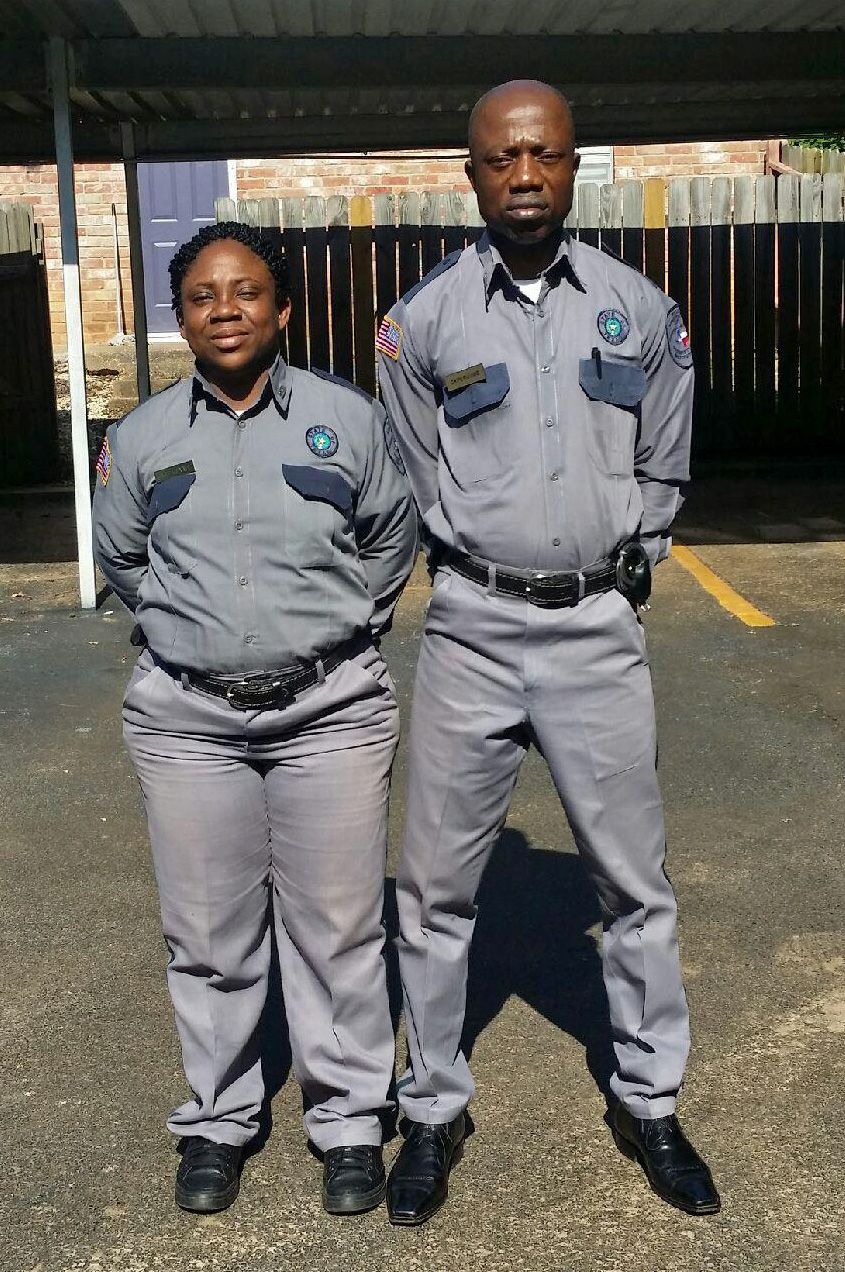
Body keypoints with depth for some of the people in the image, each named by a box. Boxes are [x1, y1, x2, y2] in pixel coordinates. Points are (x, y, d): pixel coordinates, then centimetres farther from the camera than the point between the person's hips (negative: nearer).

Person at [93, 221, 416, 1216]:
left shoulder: (348, 418, 0)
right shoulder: (140, 439, 4)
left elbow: (391, 539, 14)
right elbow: (121, 559, 20)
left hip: (331, 711, -1)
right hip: (186, 718, 2)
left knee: (336, 929, 5)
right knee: (207, 936, 10)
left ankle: (349, 1122, 22)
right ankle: (216, 1120, 29)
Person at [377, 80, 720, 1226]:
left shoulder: (641, 310, 4)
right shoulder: (422, 322, -1)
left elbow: (663, 474, 13)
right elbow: (425, 489, 8)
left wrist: (614, 570, 9)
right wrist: (498, 570, 8)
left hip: (600, 628, 1)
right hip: (474, 627, -1)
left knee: (634, 882, 9)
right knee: (437, 885, 6)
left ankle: (647, 1102, 28)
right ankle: (434, 1110, 24)